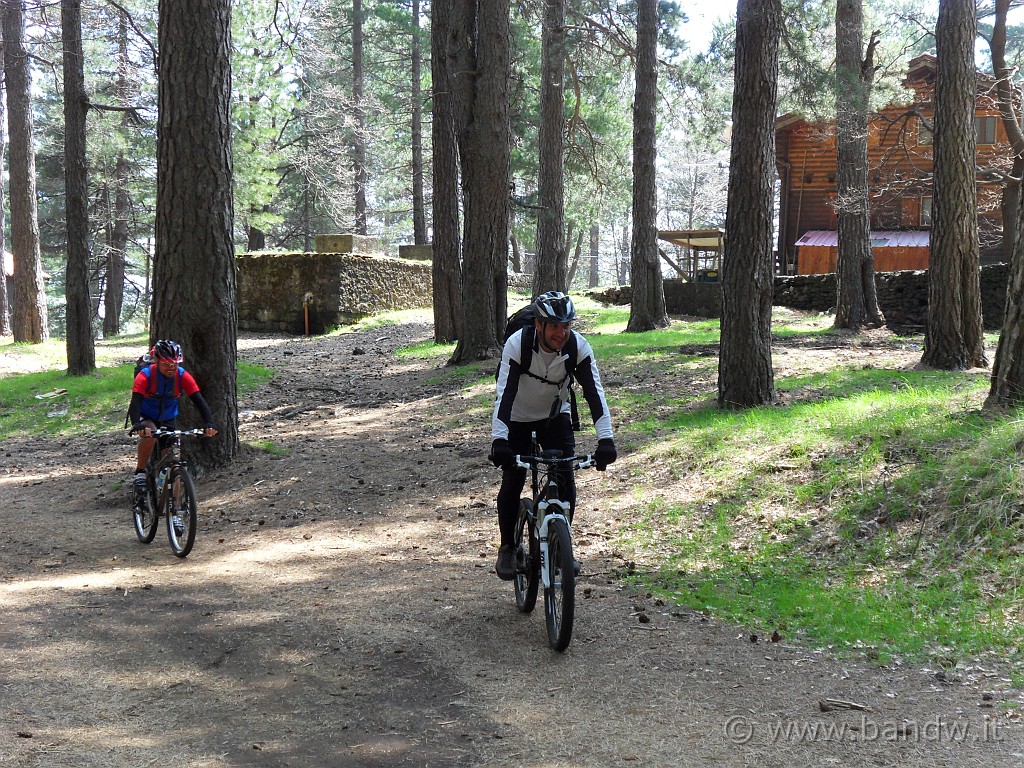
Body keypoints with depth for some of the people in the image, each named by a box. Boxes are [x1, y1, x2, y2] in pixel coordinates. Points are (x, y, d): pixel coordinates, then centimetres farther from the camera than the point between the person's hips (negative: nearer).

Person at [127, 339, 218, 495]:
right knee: (150, 435, -34)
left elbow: (199, 400, -26)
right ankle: (140, 473, -18)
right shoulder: (145, 376, -28)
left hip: (168, 419, 4)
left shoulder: (182, 376, -21)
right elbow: (135, 402, -38)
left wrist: (209, 424, -42)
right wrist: (137, 425, -57)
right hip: (146, 417, -4)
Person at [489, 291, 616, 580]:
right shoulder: (518, 344, -30)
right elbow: (504, 393, -36)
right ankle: (507, 548, 12)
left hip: (555, 416, 2)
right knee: (512, 483, -9)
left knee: (565, 481, -10)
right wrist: (499, 440, -49)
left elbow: (594, 393, -28)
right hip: (518, 418, -2)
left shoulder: (578, 347, -24)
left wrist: (606, 439, -40)